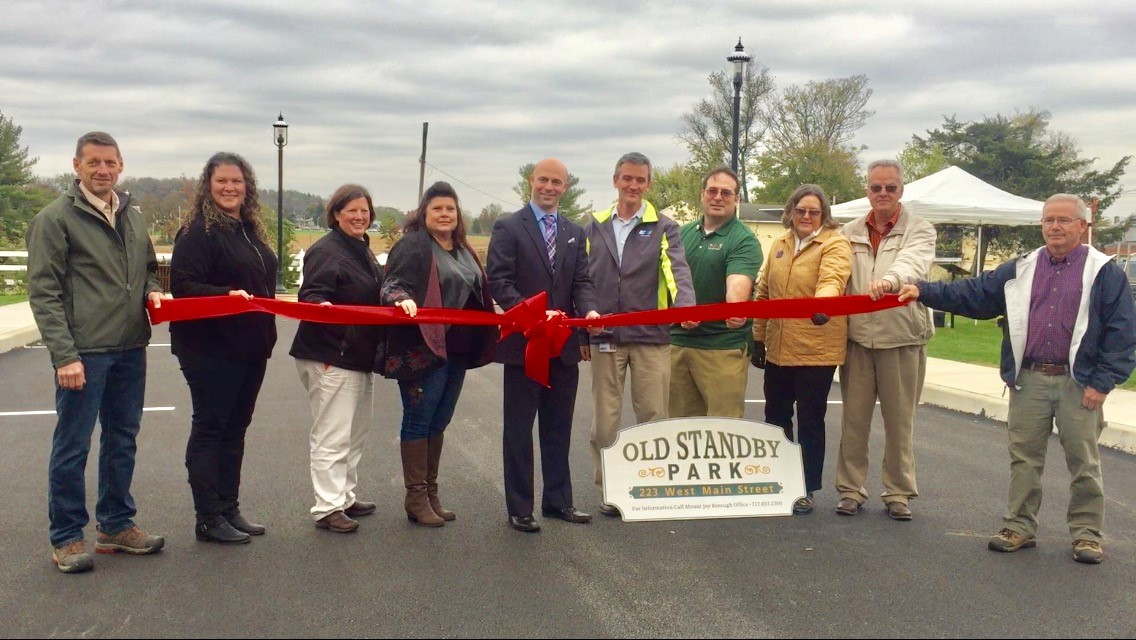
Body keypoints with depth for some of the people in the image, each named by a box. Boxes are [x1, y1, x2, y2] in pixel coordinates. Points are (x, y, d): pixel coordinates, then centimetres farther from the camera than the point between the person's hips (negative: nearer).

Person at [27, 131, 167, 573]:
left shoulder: (131, 216, 12)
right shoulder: (55, 218, -7)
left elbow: (149, 268, 25)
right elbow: (43, 293, -11)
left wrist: (152, 290, 2)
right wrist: (64, 354, -17)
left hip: (130, 350, 7)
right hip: (84, 352, -6)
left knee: (123, 441, 15)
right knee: (72, 446, 2)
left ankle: (116, 525, 28)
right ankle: (66, 537, 14)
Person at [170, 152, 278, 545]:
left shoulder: (251, 231, 14)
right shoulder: (199, 232, -11)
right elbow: (182, 286, -18)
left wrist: (266, 334, 13)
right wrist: (226, 295, -30)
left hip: (250, 348, 8)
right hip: (210, 349, -8)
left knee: (235, 429, 14)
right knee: (209, 428, -1)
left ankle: (229, 510, 23)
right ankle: (208, 519, 6)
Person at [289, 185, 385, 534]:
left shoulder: (363, 251, 17)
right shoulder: (326, 251, -12)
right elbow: (311, 294, -20)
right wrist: (321, 306, -40)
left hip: (360, 357, 10)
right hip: (331, 358, -10)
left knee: (356, 433, 17)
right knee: (332, 436, -8)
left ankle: (345, 497, 28)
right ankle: (327, 508, -3)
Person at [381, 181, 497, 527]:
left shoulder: (463, 251, 18)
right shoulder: (412, 246, -6)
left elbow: (477, 294, 25)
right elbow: (392, 283, -15)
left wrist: (484, 339, 21)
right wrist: (402, 298, -37)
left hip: (456, 350, 8)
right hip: (423, 349, -8)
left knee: (439, 422, 13)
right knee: (418, 420, -1)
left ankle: (431, 493, 22)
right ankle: (416, 498, 6)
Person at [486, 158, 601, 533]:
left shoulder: (575, 233, 13)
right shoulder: (508, 228, -4)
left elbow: (582, 280, 7)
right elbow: (498, 281, -12)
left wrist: (589, 309, -15)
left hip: (564, 345, 5)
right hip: (523, 343, -5)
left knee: (559, 429, 13)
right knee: (518, 430, 4)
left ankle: (558, 501, 24)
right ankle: (519, 508, 12)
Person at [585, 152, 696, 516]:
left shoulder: (663, 228, 4)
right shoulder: (595, 226, 11)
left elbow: (678, 270, -10)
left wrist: (685, 306, -29)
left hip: (651, 337, -1)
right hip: (605, 336, 2)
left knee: (653, 417, 3)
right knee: (605, 421, 6)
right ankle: (608, 490, 18)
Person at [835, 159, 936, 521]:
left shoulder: (919, 230, 0)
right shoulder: (850, 234, 12)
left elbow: (914, 262, -22)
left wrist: (890, 279, -42)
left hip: (902, 338, -2)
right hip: (858, 337, 2)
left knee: (900, 421, 6)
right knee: (854, 418, 7)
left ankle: (899, 492, 17)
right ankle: (850, 488, 18)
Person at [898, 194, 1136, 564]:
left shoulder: (1104, 273, -1)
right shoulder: (1021, 270, 10)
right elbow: (973, 294, 7)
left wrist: (1103, 382, -10)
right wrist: (923, 292, -5)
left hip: (1078, 384, -3)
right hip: (1029, 380, 3)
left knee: (1083, 461, 5)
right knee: (1024, 458, 8)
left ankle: (1087, 534, 15)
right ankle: (1019, 527, 18)